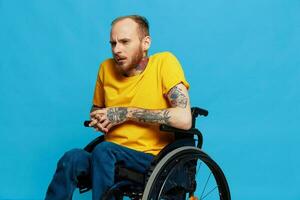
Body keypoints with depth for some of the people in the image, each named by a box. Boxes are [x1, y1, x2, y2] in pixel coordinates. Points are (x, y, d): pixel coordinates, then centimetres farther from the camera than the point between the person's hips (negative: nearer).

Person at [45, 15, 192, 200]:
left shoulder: (164, 62, -7)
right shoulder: (106, 68, 8)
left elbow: (184, 119, -19)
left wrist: (127, 113, -14)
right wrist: (98, 119, 0)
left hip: (151, 158, -4)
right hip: (111, 156, 4)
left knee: (104, 150, -32)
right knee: (73, 158, -27)